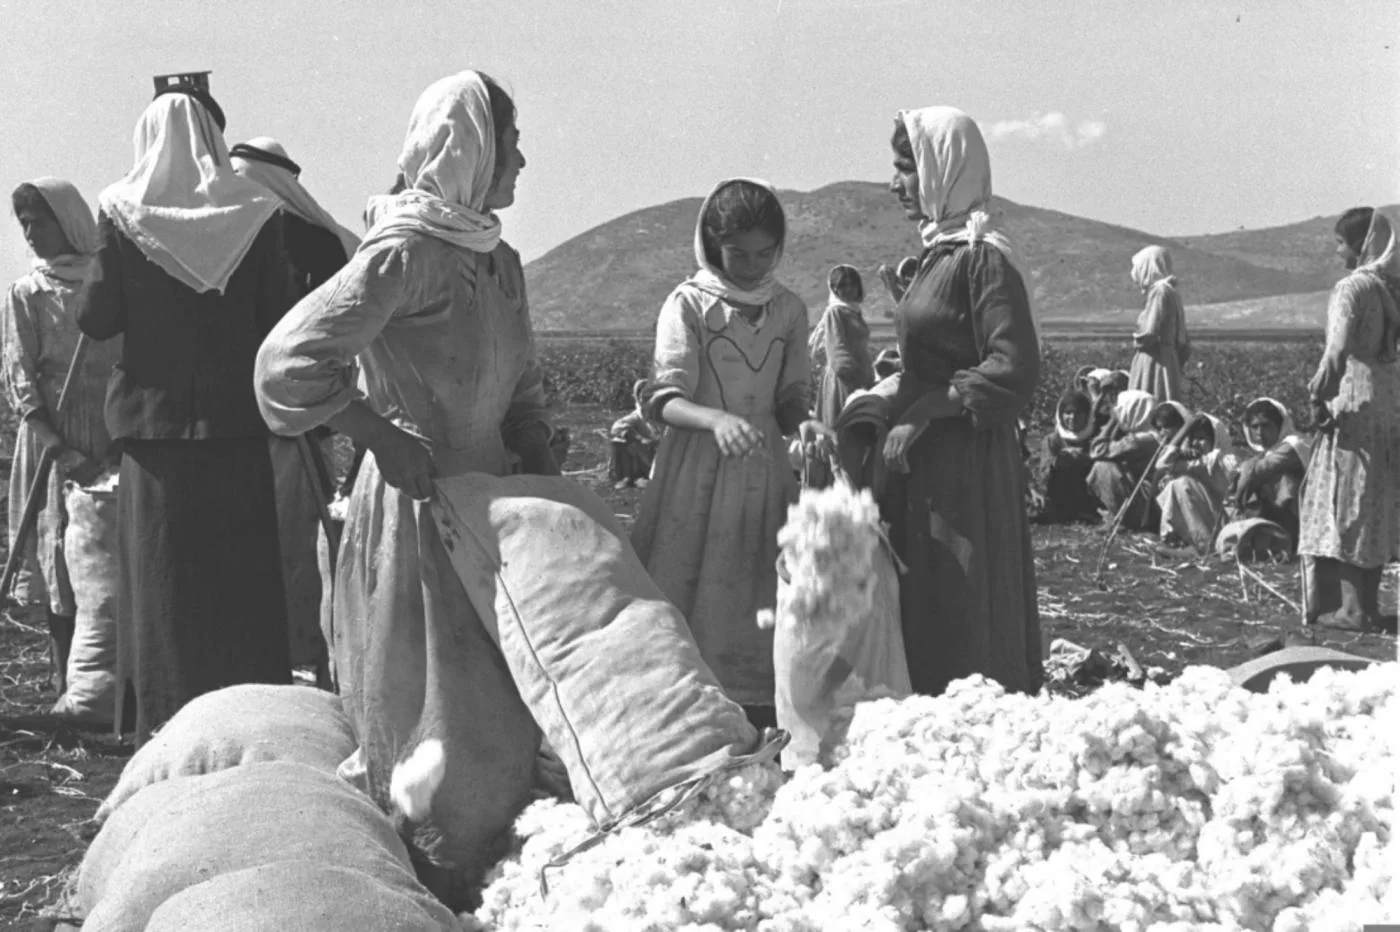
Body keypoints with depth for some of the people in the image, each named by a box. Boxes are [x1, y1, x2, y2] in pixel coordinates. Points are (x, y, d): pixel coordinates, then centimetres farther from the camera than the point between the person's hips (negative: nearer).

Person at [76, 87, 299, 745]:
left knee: (163, 575, 9)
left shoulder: (123, 217, -5)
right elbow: (282, 315, -4)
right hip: (237, 419, 1)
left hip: (157, 417, -1)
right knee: (242, 573, 11)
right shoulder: (253, 213, -3)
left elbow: (95, 320, -5)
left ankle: (168, 721, 11)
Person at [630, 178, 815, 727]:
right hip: (697, 471, -3)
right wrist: (717, 419, -32)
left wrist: (802, 428, -12)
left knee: (760, 608, 4)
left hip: (765, 472, 3)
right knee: (689, 606, -4)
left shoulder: (789, 311, 8)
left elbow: (791, 397, 11)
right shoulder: (688, 304, -4)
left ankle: (762, 738, 11)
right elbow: (665, 400, -13)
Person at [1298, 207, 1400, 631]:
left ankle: (1351, 608, 0)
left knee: (1346, 503, -1)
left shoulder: (1353, 287, -14)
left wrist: (1319, 400, -14)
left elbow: (1338, 350, -23)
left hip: (1355, 404, -7)